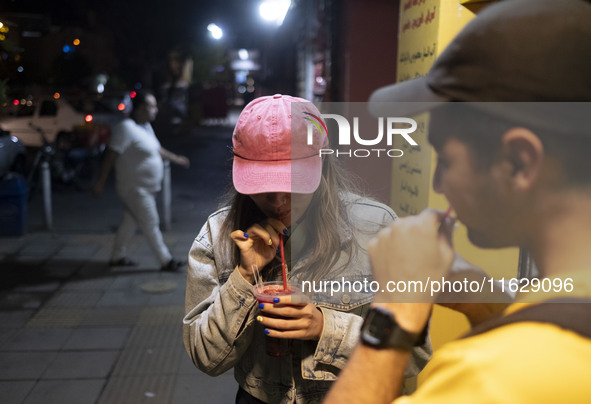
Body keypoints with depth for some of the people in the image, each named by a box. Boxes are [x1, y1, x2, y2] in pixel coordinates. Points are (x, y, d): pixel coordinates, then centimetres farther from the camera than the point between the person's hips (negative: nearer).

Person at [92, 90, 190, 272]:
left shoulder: (146, 127, 10)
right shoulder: (126, 128, -20)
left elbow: (157, 149, 25)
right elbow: (111, 155, -21)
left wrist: (176, 158, 30)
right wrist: (101, 182, -21)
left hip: (146, 187, 10)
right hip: (135, 188, -10)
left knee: (130, 221, 18)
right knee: (151, 225, -1)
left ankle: (117, 257, 31)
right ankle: (166, 261, 9)